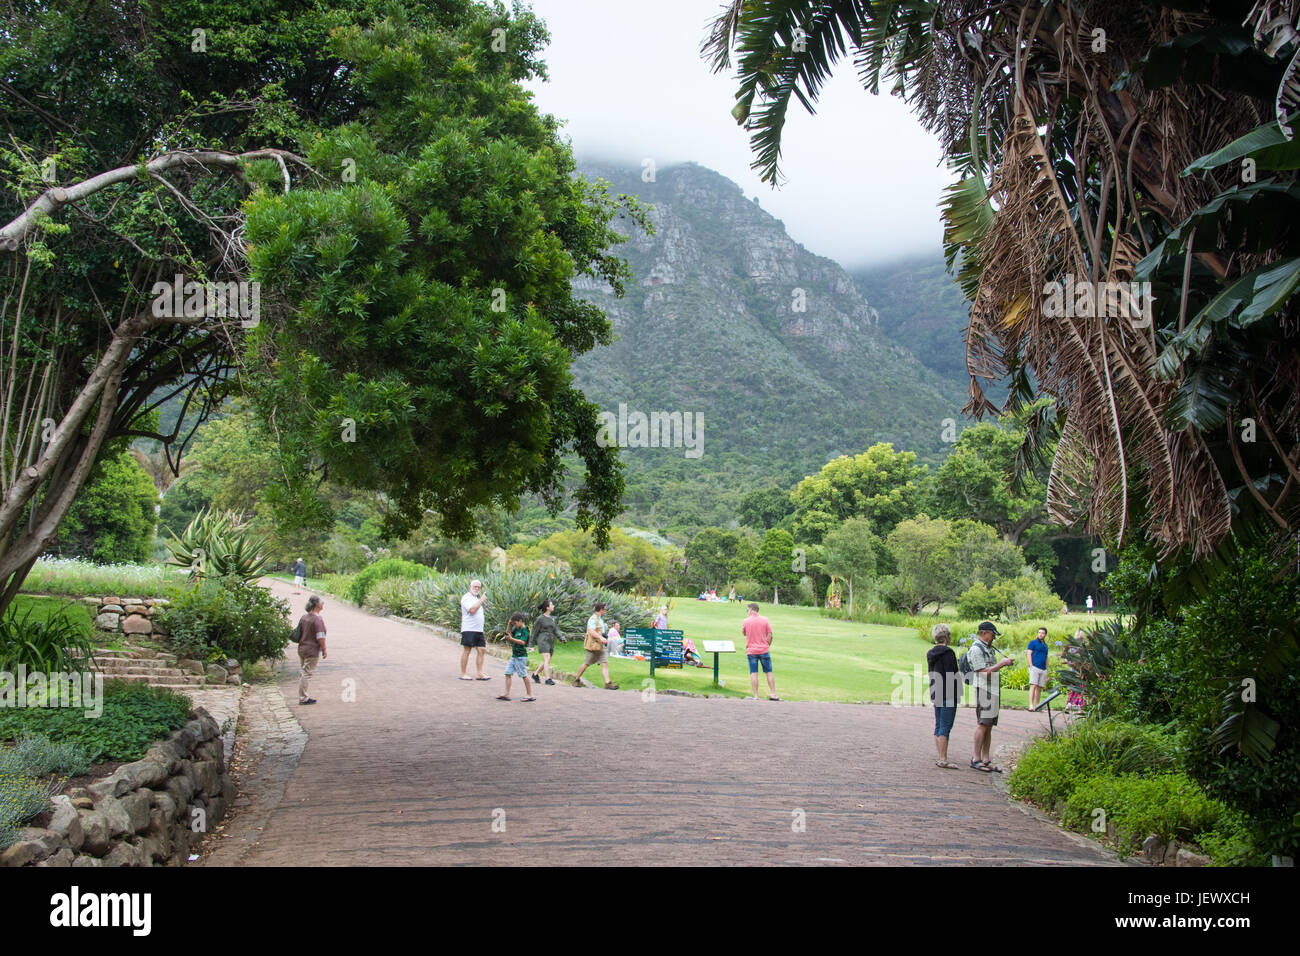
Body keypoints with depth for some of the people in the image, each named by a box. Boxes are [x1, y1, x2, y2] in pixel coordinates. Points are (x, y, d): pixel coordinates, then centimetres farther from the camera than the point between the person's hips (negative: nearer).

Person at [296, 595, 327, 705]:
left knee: (303, 673, 16)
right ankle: (303, 698, 0)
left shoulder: (303, 617, 8)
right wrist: (324, 650, -9)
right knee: (307, 673, -3)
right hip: (312, 651, -9)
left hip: (302, 649, 9)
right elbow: (320, 637, -19)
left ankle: (303, 695, 24)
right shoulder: (318, 619, -17)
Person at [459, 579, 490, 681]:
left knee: (482, 650, 2)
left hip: (479, 630, 9)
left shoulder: (476, 599, 22)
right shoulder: (466, 598, -6)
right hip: (469, 629, -9)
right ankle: (463, 674, 1)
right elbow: (472, 610, -21)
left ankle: (480, 674, 4)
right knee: (466, 651, -4)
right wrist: (481, 600, -13)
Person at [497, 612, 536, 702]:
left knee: (524, 675, -5)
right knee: (508, 673, 4)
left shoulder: (525, 630, -12)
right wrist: (509, 623, 9)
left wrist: (511, 639, -22)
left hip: (521, 656, -9)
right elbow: (508, 632, 21)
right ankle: (507, 694, 7)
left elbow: (522, 642, -21)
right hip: (514, 656, 9)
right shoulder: (516, 629, 12)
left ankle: (530, 695, 0)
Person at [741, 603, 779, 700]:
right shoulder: (765, 620, -1)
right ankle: (773, 694, 7)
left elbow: (743, 633, 13)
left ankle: (756, 696, -3)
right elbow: (770, 635, -2)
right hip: (764, 650, 0)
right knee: (769, 672, 8)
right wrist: (767, 646, 9)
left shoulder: (746, 621, -2)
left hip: (751, 651, 0)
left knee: (753, 674, 1)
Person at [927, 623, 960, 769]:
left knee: (939, 726, 11)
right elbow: (951, 675, -18)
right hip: (948, 695, -9)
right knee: (946, 726, -7)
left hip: (935, 694, 9)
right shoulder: (948, 652, -14)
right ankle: (943, 760, -7)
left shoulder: (931, 653, 13)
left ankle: (940, 758, 14)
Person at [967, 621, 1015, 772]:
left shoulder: (989, 648, 19)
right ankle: (976, 759, -5)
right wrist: (1002, 663, -13)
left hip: (993, 690, 9)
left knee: (989, 725, 8)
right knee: (982, 724, -9)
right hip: (983, 690, -9)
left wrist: (1005, 663, 9)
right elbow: (984, 672, -17)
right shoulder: (976, 649, -11)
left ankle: (985, 759, 10)